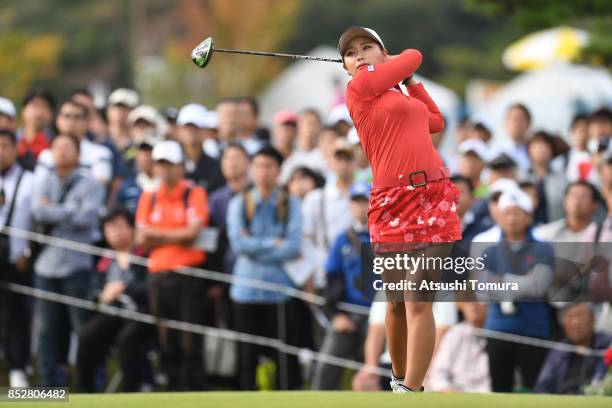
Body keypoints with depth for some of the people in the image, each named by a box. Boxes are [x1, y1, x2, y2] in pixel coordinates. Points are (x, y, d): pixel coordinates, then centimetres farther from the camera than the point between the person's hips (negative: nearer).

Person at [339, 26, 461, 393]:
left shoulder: (395, 94, 18)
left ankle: (410, 394, -12)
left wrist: (409, 80, 31)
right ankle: (400, 379, 23)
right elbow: (414, 56, 6)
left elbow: (436, 121, 33)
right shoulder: (360, 87, 0)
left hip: (433, 199, 4)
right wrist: (399, 67, 26)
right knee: (398, 302, 5)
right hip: (392, 204, -4)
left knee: (418, 302, -7)